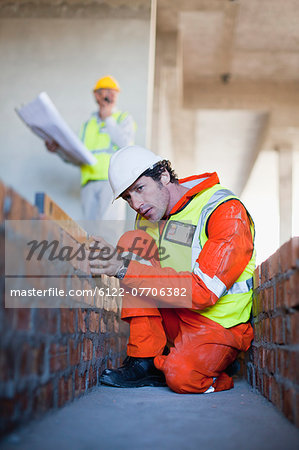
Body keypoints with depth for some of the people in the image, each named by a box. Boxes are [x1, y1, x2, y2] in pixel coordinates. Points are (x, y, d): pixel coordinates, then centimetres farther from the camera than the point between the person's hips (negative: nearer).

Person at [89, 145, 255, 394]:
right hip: (174, 315, 6)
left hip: (218, 324, -6)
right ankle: (144, 360, -11)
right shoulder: (149, 215, 4)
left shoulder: (226, 210, -19)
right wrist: (114, 261, -16)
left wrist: (125, 270, -29)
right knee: (131, 241, -10)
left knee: (181, 377, -35)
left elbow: (203, 291, -27)